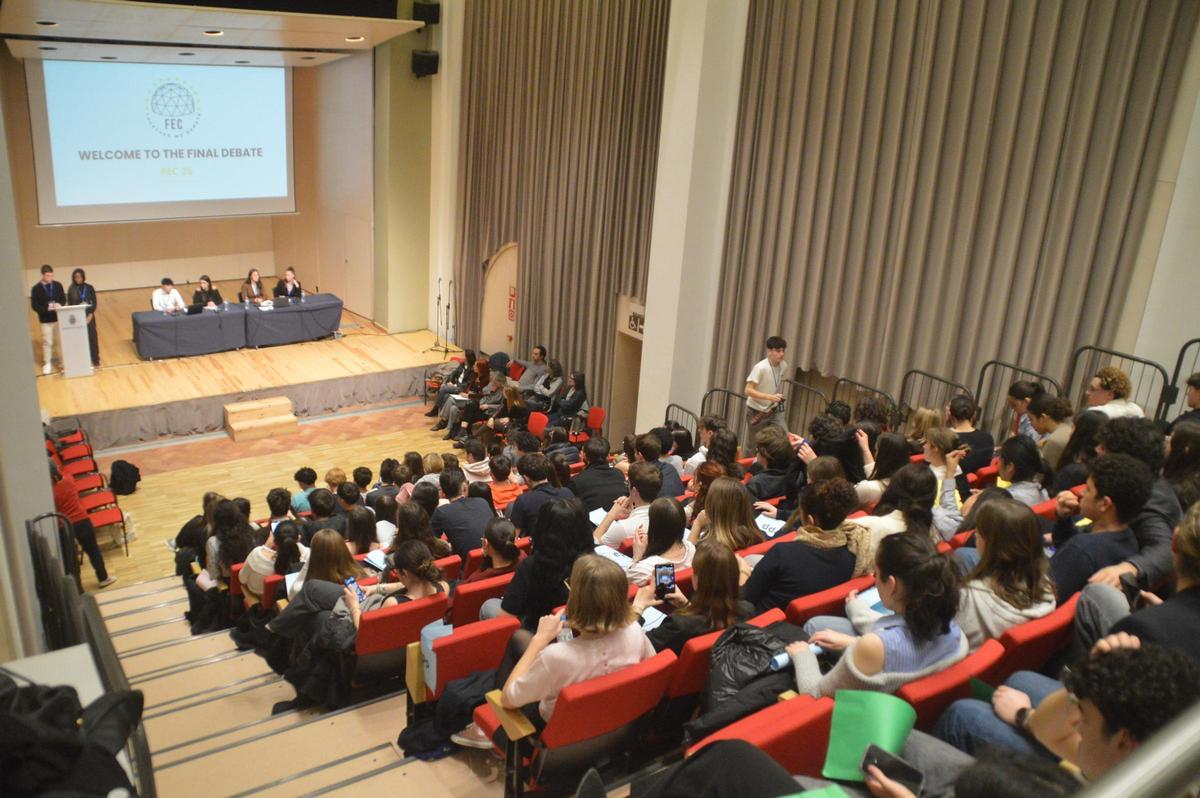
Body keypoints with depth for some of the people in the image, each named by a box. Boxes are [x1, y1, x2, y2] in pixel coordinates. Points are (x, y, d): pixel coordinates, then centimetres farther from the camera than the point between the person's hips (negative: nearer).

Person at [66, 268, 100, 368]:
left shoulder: (89, 287, -1)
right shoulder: (71, 289, -1)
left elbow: (94, 302, -1)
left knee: (92, 337, 4)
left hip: (89, 316, 0)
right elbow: (69, 304, 0)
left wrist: (90, 315, -10)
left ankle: (95, 360, 13)